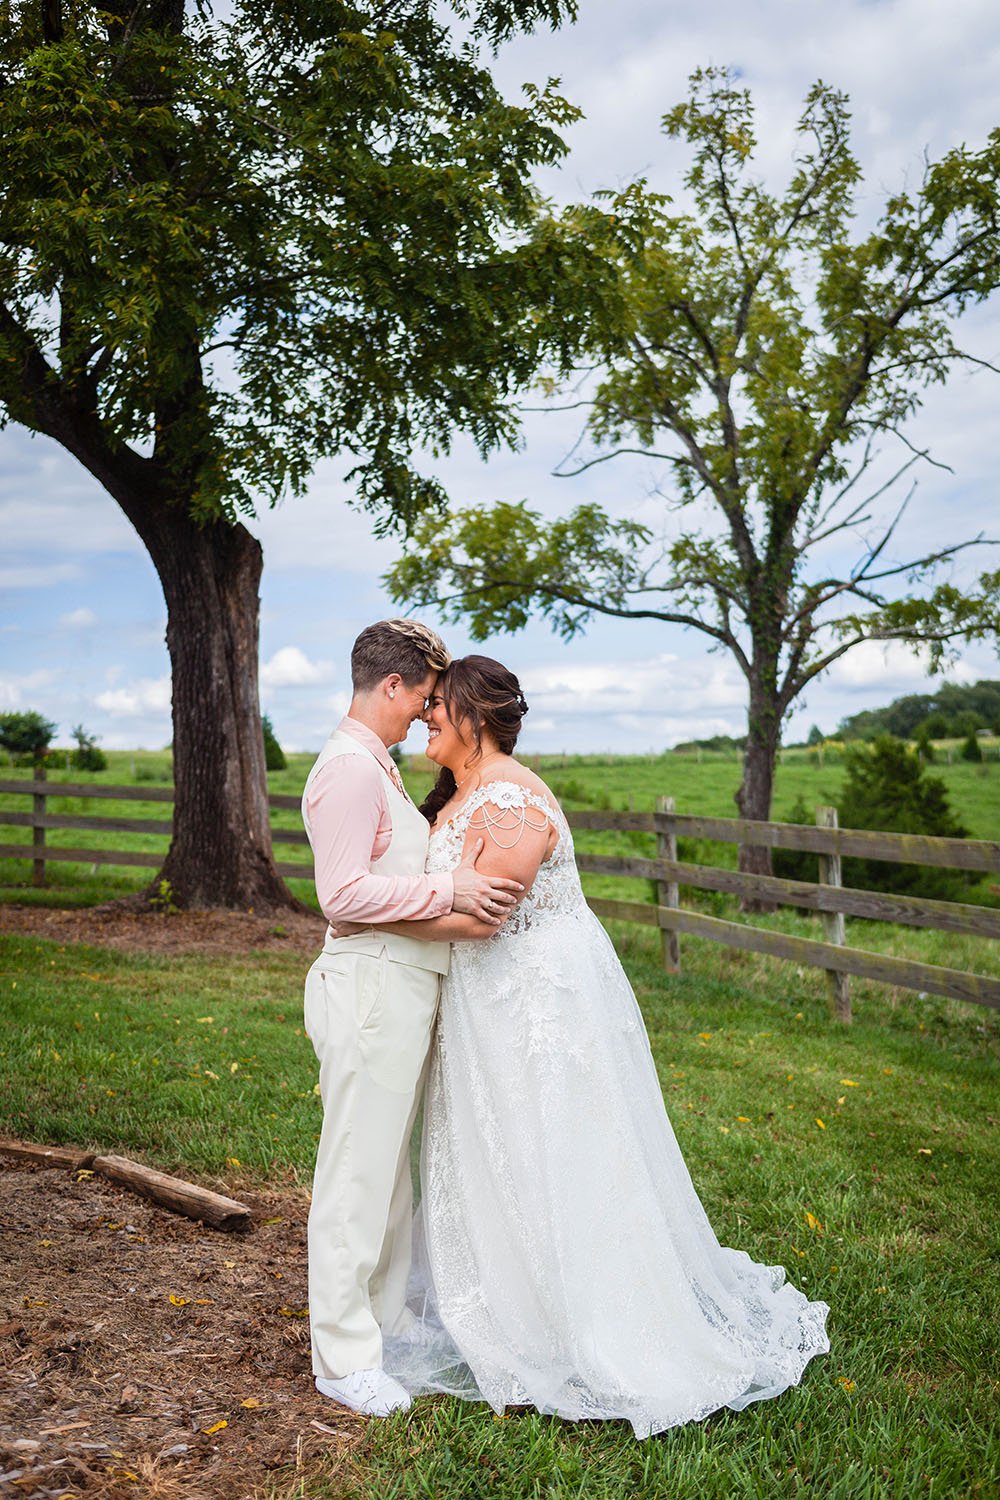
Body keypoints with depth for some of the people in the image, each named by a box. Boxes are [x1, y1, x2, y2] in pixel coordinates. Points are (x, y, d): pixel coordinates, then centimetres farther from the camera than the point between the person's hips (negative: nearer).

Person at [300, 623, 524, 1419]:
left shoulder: (377, 766, 17)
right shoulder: (348, 767, -15)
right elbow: (343, 893, -22)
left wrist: (462, 891, 15)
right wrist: (447, 890, -20)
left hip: (406, 988, 10)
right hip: (371, 987, -10)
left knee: (393, 1166, 18)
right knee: (358, 1172, -1)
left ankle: (384, 1318, 32)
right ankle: (344, 1357, 11)